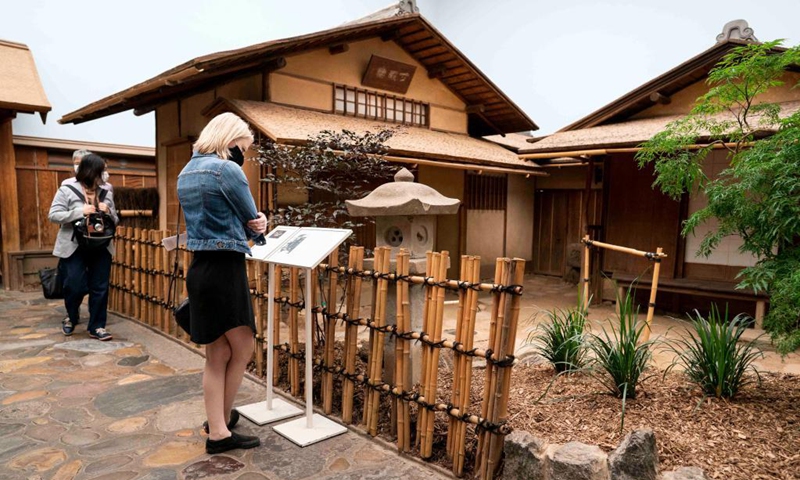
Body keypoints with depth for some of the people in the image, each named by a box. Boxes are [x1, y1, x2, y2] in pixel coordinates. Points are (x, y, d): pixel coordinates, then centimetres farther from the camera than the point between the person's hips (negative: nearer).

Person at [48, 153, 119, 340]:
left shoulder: (106, 193, 6)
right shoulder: (66, 190, -5)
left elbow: (115, 221, 11)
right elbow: (53, 215, -9)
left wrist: (108, 212, -11)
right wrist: (80, 212, -21)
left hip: (101, 248, 3)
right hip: (74, 248, -3)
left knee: (100, 288, 3)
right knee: (75, 286, 0)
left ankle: (97, 326, 14)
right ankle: (71, 317, 31)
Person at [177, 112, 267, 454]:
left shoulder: (186, 173, 15)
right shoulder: (227, 170, -13)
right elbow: (253, 222, -5)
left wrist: (250, 225, -1)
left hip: (199, 268, 9)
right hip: (224, 269, -9)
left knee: (217, 356, 15)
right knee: (242, 350, 8)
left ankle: (218, 431, 24)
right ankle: (221, 423, 21)